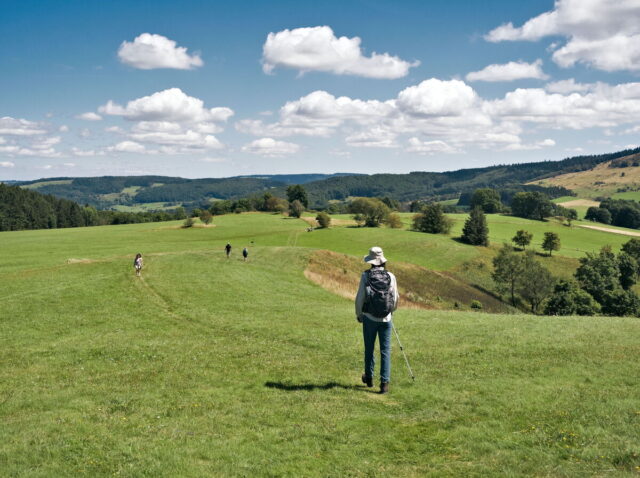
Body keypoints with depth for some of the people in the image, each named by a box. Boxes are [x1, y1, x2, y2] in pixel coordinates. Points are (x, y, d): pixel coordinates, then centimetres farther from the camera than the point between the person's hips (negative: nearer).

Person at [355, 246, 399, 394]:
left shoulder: (366, 276, -10)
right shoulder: (391, 277, -5)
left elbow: (360, 298, -8)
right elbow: (396, 298, 3)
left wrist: (358, 314, 9)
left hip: (369, 318, -1)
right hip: (386, 319, 1)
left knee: (369, 349, 16)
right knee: (385, 351, 5)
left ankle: (369, 378, 32)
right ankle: (384, 383, -1)